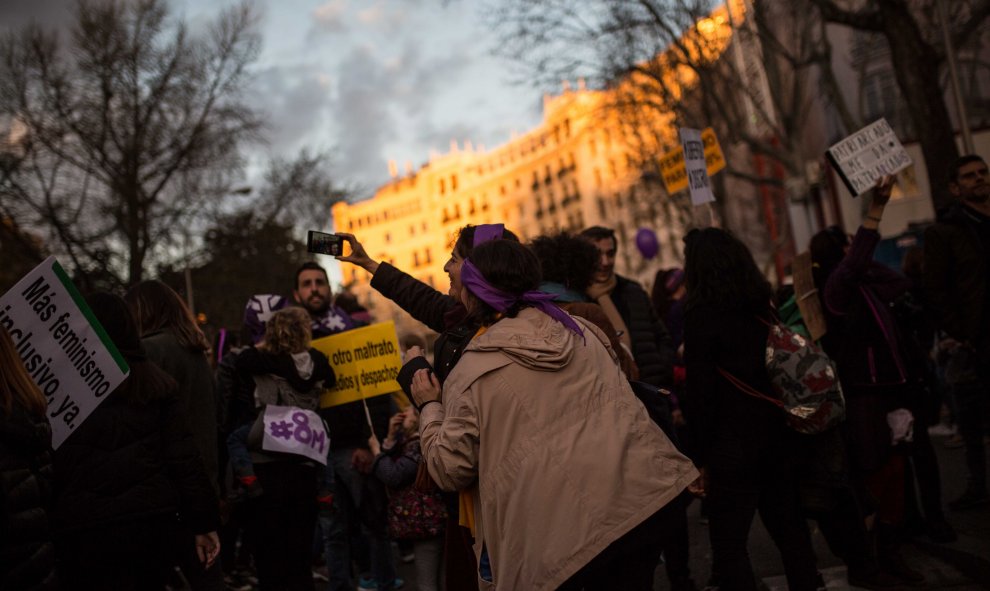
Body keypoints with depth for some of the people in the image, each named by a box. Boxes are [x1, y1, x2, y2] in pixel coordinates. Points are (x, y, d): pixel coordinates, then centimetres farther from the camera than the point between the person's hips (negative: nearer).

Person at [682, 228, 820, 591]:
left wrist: (699, 458, -8)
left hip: (733, 445, -7)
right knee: (790, 530, 16)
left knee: (728, 547, 1)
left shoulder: (700, 314, -12)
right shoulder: (760, 306, 7)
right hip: (776, 437, 7)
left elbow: (701, 393, -14)